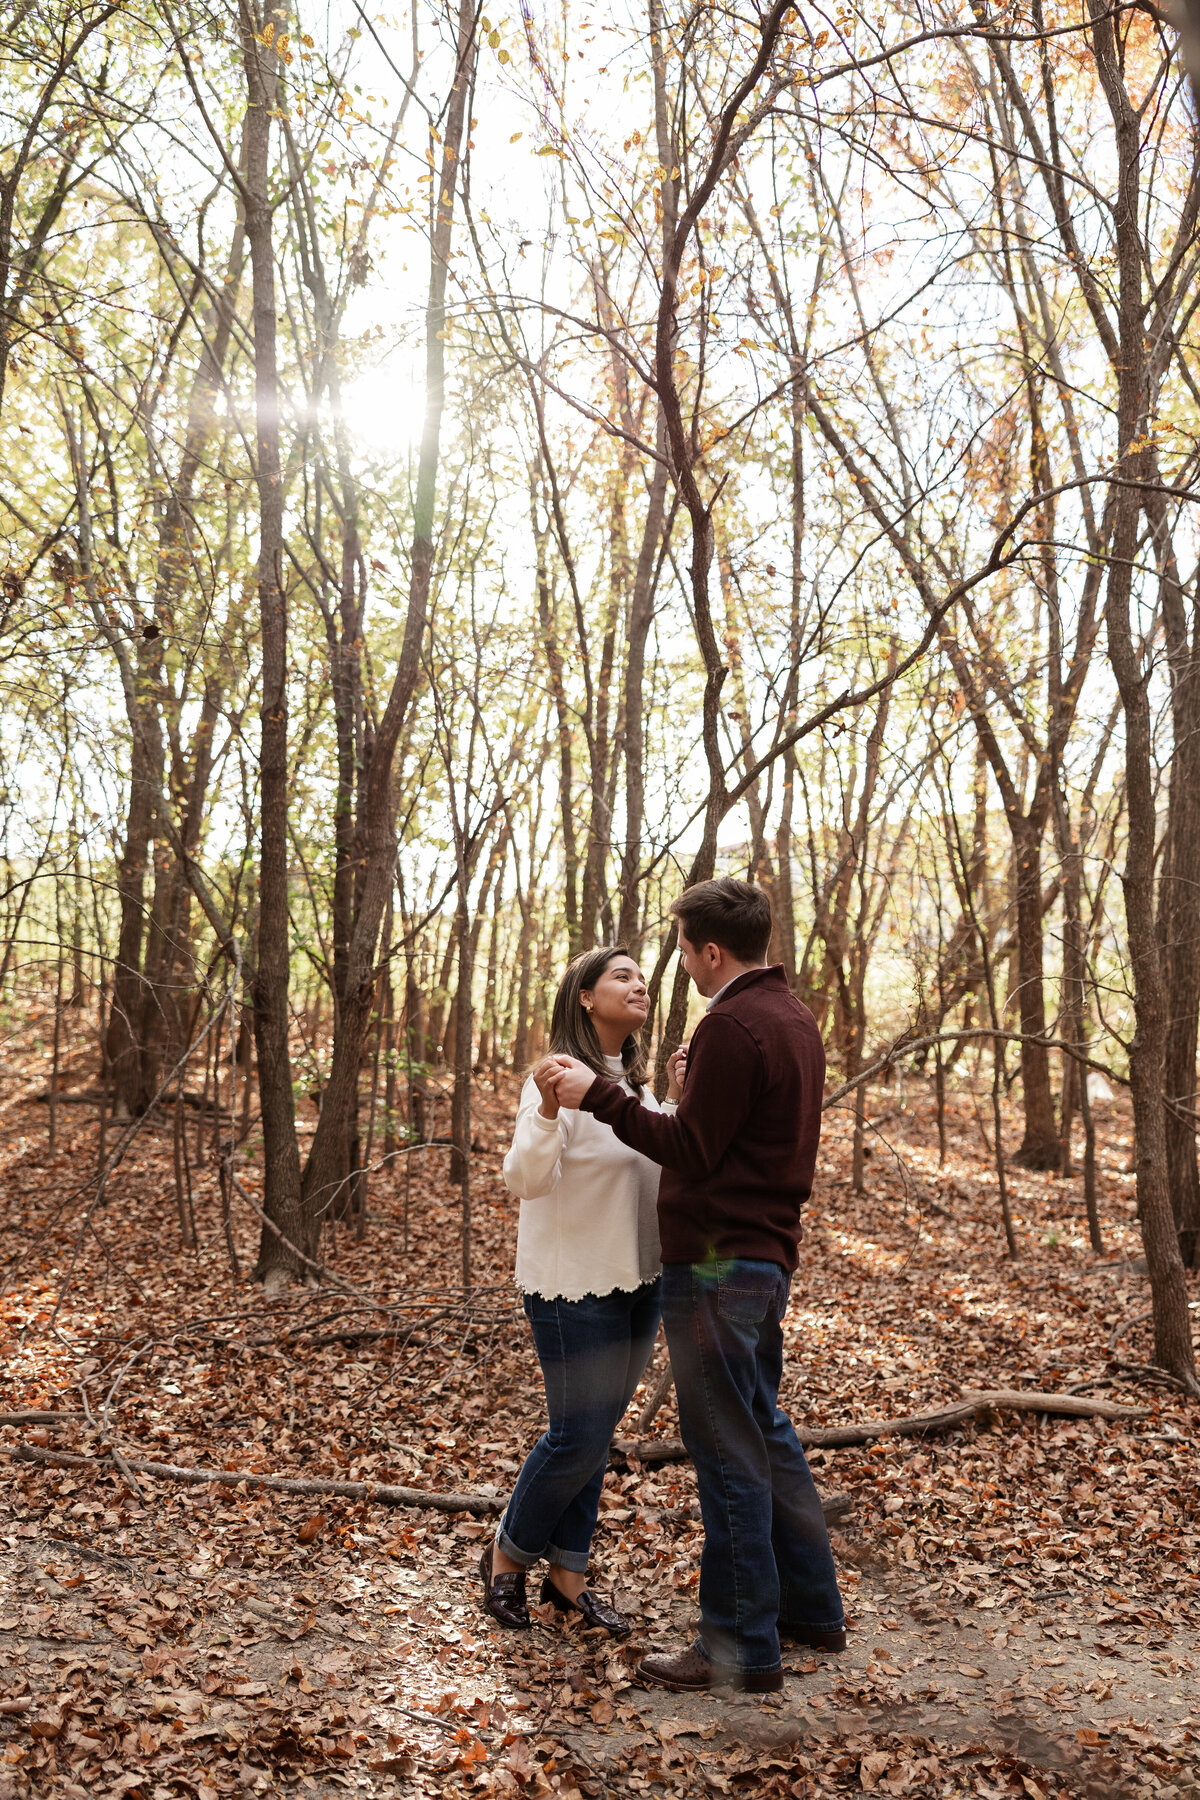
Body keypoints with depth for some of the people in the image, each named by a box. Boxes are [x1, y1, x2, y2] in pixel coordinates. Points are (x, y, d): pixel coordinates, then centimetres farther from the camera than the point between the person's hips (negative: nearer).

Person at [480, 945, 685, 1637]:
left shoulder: (636, 1083, 11)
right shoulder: (557, 1079, -15)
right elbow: (527, 1179, -26)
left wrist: (685, 1104, -2)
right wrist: (548, 1109, -43)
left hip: (640, 1282, 7)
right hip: (574, 1285, -7)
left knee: (596, 1434, 13)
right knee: (579, 1437, -3)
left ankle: (568, 1574, 26)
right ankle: (508, 1555, 20)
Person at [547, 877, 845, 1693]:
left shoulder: (732, 1026, -19)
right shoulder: (795, 1018, 12)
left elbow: (691, 1152, -18)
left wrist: (599, 1097, -15)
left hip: (717, 1264, -10)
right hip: (769, 1257, 10)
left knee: (728, 1452, -1)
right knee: (767, 1433, 21)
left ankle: (743, 1647, 10)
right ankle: (814, 1609, 31)